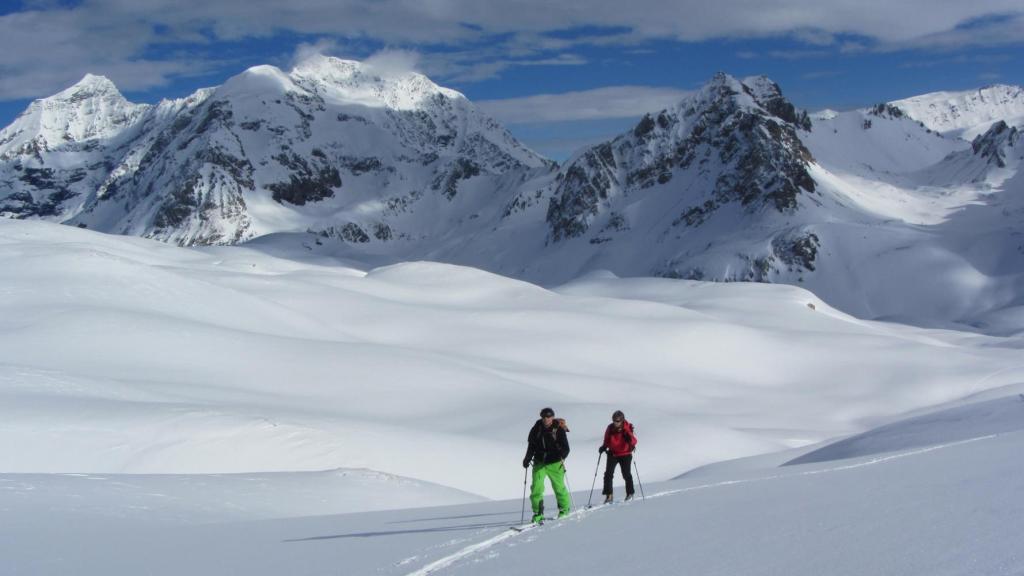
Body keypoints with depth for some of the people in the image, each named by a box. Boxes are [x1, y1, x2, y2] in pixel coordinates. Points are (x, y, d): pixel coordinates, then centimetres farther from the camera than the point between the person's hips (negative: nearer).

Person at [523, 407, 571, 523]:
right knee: (536, 488, -7)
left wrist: (562, 456, -28)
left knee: (559, 487, 3)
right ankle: (538, 514, 1)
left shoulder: (559, 429, -8)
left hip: (554, 463, -3)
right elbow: (531, 445, 16)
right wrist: (528, 458, 11)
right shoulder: (537, 429, 3)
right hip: (539, 463, 3)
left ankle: (564, 510, 23)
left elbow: (566, 448, -10)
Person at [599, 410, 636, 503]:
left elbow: (633, 440, -20)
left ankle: (630, 493, 25)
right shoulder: (610, 428, -4)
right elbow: (607, 440, 9)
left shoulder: (627, 428, -13)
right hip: (612, 454, 2)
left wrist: (632, 444, -41)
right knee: (608, 474, -8)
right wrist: (604, 447, -7)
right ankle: (608, 495, -3)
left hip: (625, 454, -2)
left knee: (626, 474, 4)